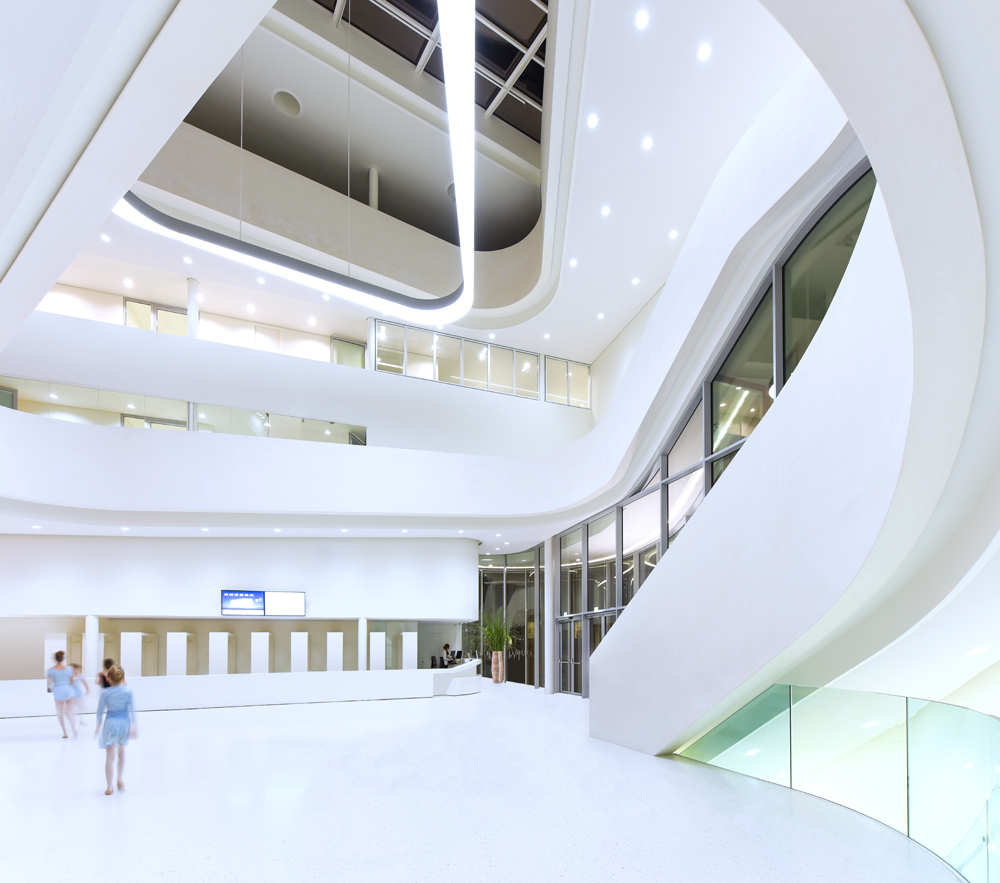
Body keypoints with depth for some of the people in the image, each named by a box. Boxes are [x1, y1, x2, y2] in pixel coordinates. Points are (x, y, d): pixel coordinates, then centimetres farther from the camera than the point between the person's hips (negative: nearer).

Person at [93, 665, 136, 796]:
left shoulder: (105, 693, -8)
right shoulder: (128, 691, -7)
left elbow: (100, 711, -2)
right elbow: (132, 710, -6)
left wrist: (98, 726, 11)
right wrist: (134, 726, -1)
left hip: (110, 723, -1)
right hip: (124, 723, 1)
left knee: (110, 757, 6)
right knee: (121, 752, 24)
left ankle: (109, 788, 10)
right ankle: (120, 780, 21)